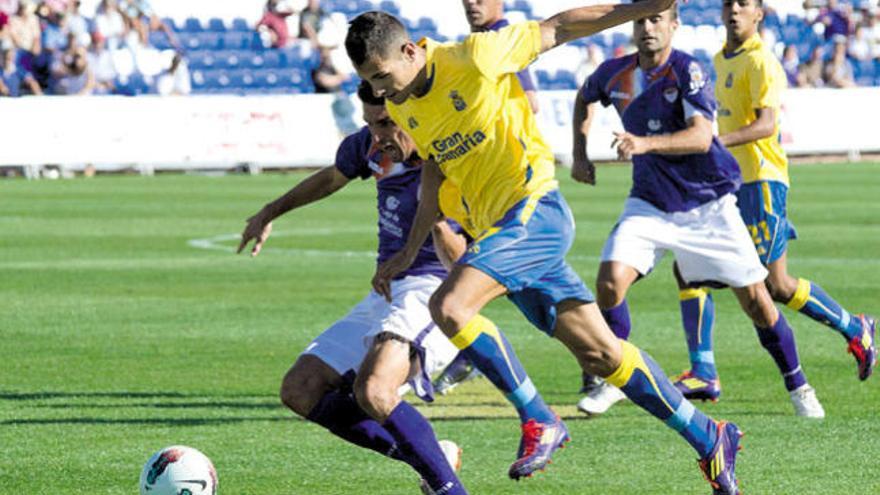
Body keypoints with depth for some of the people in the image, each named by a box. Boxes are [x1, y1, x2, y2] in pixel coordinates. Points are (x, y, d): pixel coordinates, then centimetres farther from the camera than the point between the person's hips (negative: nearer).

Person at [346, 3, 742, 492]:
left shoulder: (475, 58, -14)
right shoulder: (402, 107, 8)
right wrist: (409, 253, 17)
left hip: (534, 209, -7)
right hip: (496, 226, 7)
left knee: (449, 306, -24)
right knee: (599, 352, 6)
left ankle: (540, 424, -13)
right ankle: (709, 438, 16)